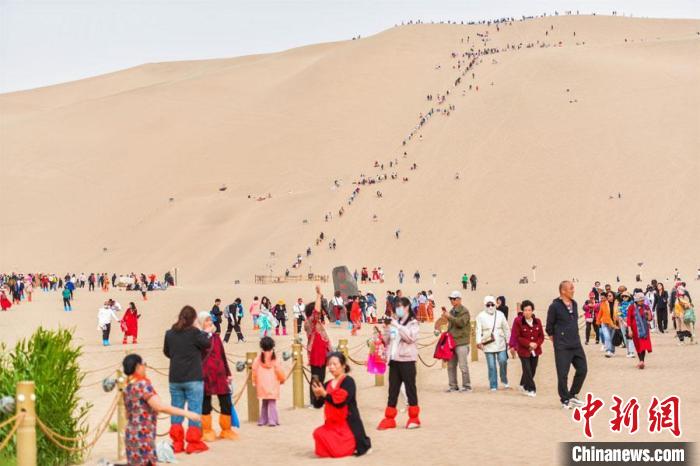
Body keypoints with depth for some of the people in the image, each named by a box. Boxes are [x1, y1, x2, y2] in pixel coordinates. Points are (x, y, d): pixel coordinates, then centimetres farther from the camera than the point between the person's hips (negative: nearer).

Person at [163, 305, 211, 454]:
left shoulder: (170, 333, 3)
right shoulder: (194, 332, -11)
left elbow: (166, 352, 14)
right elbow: (206, 344, 1)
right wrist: (207, 332, 15)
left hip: (175, 378, 5)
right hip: (193, 378, -4)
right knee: (194, 410, 2)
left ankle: (177, 443, 13)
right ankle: (194, 443, 2)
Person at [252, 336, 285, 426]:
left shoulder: (258, 359, -1)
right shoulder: (274, 359, -6)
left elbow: (254, 371, 2)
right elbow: (279, 371, -1)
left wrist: (254, 382, 14)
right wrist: (282, 380, 16)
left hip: (262, 384, 2)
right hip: (273, 384, -2)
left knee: (264, 403, 14)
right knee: (272, 402, -2)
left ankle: (263, 420, 15)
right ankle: (272, 420, -8)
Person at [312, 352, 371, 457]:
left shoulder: (348, 381, -10)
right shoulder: (328, 384, 9)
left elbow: (340, 402, -21)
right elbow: (318, 405, 8)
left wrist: (324, 394, -21)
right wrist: (317, 395, -12)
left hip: (348, 425, -6)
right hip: (333, 424, 6)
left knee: (337, 451, -21)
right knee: (318, 434, -23)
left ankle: (355, 445, 10)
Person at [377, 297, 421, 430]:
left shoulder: (413, 323, 0)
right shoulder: (394, 322, 15)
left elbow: (410, 337, -18)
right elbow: (386, 341, 14)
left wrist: (397, 326, -20)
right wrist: (386, 328, -2)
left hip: (407, 360, -5)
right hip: (394, 360, 5)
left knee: (410, 388, 0)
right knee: (392, 389, 6)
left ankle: (413, 418, 8)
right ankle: (389, 419, 8)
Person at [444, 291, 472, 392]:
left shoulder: (464, 311, -6)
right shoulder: (452, 311, 17)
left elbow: (461, 323, -22)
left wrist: (449, 317, -24)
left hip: (461, 342, -8)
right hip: (451, 342, 8)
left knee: (463, 366, -5)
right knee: (451, 365, 7)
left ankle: (466, 386, 2)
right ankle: (453, 386, 13)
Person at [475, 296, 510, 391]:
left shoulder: (500, 314, 7)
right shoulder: (481, 316, 1)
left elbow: (506, 328, 12)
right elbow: (478, 330, -7)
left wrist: (508, 340, 11)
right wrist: (478, 341, -19)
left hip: (500, 344, 1)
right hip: (488, 345, -1)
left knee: (503, 362, -5)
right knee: (491, 366, 0)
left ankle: (504, 381, 20)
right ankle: (493, 386, 7)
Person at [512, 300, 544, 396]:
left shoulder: (537, 321, 3)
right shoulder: (518, 321, -9)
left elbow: (541, 336, 7)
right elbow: (516, 337, -10)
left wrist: (537, 344, -12)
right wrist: (529, 344, -18)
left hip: (535, 351, 4)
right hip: (523, 350, -4)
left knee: (532, 370, 11)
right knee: (527, 370, -8)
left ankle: (524, 385, 32)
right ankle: (531, 389, 1)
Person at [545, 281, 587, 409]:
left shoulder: (574, 304, 9)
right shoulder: (555, 306, -12)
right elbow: (549, 327, -5)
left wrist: (575, 337, 15)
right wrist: (556, 339, 1)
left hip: (576, 344, 7)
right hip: (562, 347, -7)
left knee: (582, 369, 8)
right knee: (563, 374, -1)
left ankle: (572, 395, 24)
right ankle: (565, 400, 14)